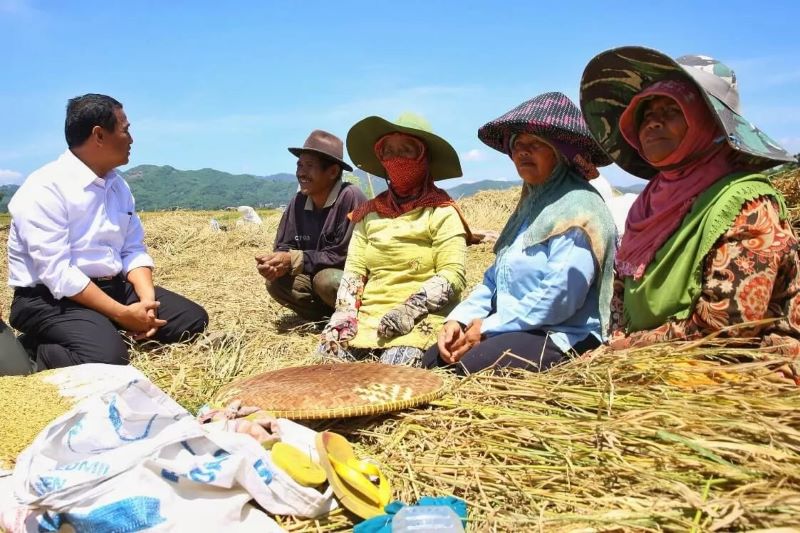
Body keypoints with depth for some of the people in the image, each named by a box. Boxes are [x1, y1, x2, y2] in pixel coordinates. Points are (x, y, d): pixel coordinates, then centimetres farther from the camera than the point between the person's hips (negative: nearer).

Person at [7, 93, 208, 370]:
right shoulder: (44, 189, -17)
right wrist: (122, 314, -23)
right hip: (52, 298, -7)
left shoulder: (118, 186, 8)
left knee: (192, 319, -2)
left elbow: (134, 250, 9)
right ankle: (38, 350, -4)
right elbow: (57, 273, -23)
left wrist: (148, 300, -11)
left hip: (113, 287, 8)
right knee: (108, 356, -33)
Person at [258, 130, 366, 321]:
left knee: (326, 279, -34)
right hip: (315, 278, 7)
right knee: (276, 282, -12)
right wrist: (274, 262, -23)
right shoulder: (299, 202, 0)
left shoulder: (350, 197, -22)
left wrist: (294, 260, -24)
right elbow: (284, 248, 2)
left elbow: (345, 255, -25)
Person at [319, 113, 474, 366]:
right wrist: (345, 312, -7)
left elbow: (452, 275, -9)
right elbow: (354, 269, 10)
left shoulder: (440, 212, 0)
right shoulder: (370, 212, 15)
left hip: (421, 318, -4)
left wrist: (410, 309, -20)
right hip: (369, 315, 4)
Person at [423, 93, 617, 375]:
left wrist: (488, 327, -15)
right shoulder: (531, 202, 19)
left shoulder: (579, 206, -12)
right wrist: (458, 319, 1)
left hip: (563, 338, -9)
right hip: (517, 329, 9)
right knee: (433, 359, -7)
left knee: (471, 367, -30)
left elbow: (560, 296, -22)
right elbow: (495, 278, 18)